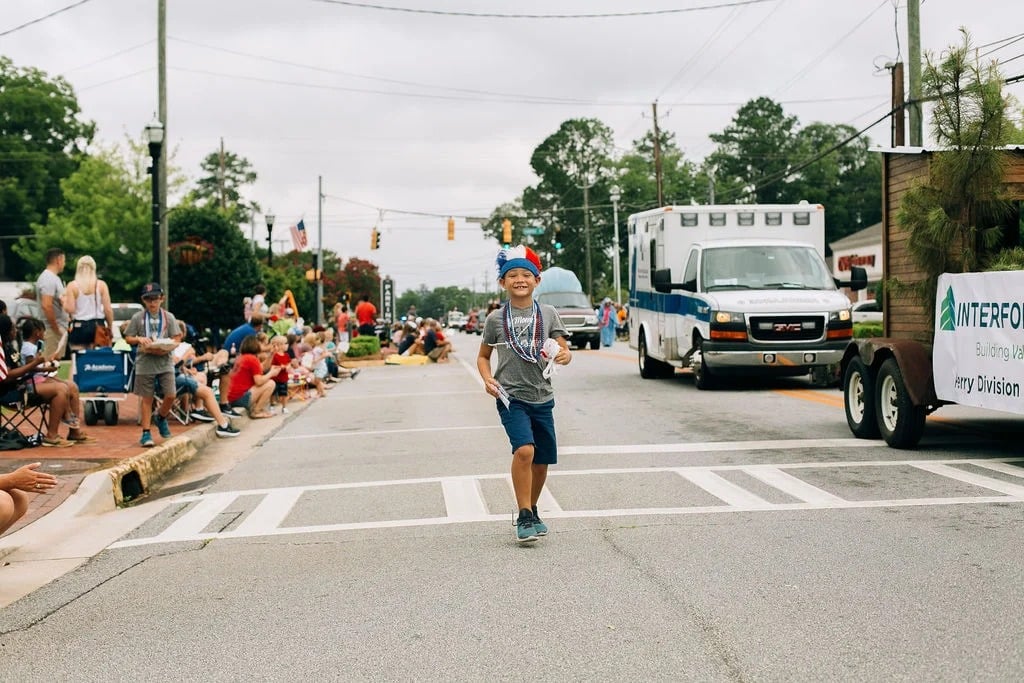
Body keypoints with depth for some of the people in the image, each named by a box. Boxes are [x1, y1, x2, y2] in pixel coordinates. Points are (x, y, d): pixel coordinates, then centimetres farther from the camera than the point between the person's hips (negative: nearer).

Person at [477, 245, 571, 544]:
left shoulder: (548, 314, 4)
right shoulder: (496, 318, 1)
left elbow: (564, 349, 3)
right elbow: (483, 356, 11)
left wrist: (564, 355, -21)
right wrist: (488, 379, -7)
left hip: (542, 398, 3)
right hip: (511, 397, -3)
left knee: (542, 461, 11)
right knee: (524, 450, -23)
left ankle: (531, 510, 35)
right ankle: (524, 517, -12)